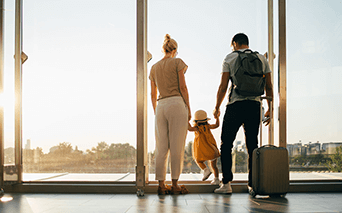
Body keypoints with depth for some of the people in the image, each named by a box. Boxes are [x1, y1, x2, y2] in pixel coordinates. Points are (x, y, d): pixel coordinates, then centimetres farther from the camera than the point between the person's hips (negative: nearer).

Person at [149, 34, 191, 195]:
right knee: (176, 146, -3)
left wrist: (155, 113, 22)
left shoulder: (154, 68, 17)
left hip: (161, 106, 5)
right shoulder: (177, 62, 2)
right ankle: (175, 184, -2)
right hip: (177, 103, -5)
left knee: (161, 147, 4)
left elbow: (153, 94, 17)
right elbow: (182, 87, -5)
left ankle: (161, 185, 5)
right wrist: (188, 108, -1)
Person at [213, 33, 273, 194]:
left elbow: (223, 86, 1)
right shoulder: (261, 59, 14)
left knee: (226, 144, 4)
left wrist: (217, 107, 11)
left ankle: (226, 183, -2)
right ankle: (253, 184, 8)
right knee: (252, 145, 9)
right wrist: (270, 109, 17)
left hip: (235, 105, -3)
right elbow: (269, 87, 11)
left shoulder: (230, 58, 5)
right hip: (255, 105, 3)